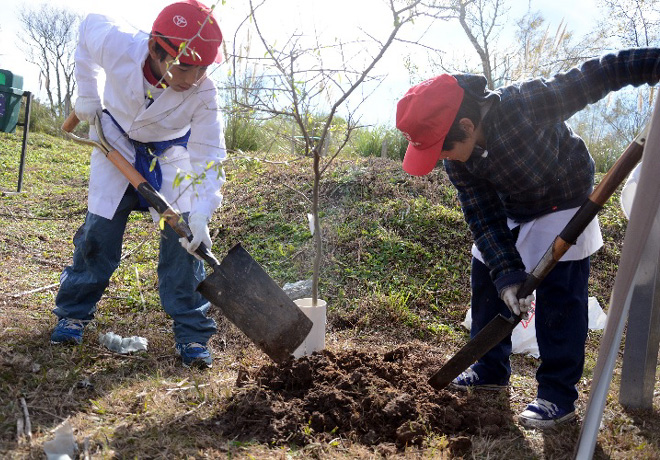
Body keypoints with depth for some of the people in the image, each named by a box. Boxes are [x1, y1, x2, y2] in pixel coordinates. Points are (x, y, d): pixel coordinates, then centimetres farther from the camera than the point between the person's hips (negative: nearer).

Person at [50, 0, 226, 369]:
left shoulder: (204, 94, -33)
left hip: (170, 157, 0)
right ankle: (74, 312, 24)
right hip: (116, 144, 1)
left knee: (183, 237, -10)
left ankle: (192, 333, -1)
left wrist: (202, 214, -41)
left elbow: (209, 156, -28)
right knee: (99, 232, 3)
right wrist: (88, 94, -6)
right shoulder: (117, 45, -32)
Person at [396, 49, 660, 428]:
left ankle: (559, 395, 0)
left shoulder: (523, 103, -38)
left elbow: (594, 77, -28)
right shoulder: (457, 158, -20)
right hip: (510, 211, 6)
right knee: (486, 280, 7)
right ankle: (492, 370, 22)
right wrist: (507, 274, -29)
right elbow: (483, 219, -19)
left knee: (559, 294, -11)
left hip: (563, 202, -5)